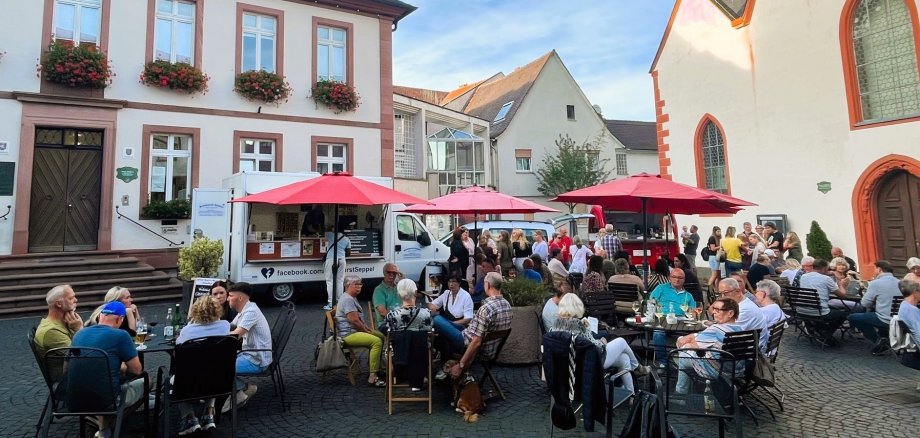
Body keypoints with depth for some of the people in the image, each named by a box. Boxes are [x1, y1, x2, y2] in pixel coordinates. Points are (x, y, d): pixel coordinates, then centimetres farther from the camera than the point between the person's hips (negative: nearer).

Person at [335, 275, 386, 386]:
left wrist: (369, 328, 14)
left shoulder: (353, 298, 19)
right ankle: (372, 377, -24)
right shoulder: (347, 299, -16)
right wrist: (367, 331, -10)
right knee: (377, 341, -25)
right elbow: (354, 321, -22)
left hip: (355, 331, 11)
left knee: (381, 336, 12)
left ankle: (372, 369, 15)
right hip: (348, 334, -11)